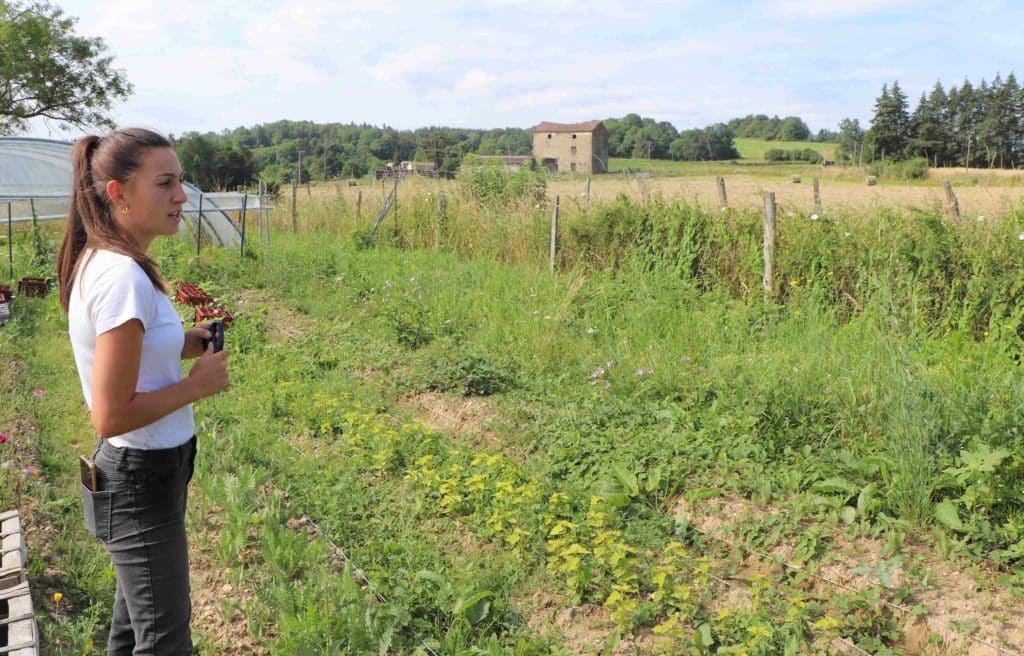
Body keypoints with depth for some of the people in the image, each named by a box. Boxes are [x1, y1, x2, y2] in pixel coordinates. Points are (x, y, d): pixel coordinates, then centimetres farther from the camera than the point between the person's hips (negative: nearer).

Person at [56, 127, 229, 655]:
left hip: (134, 472, 9)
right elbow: (111, 416, -26)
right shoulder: (123, 278, -26)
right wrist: (197, 385, -15)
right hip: (143, 479, -9)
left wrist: (180, 344, 3)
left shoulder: (97, 261, 4)